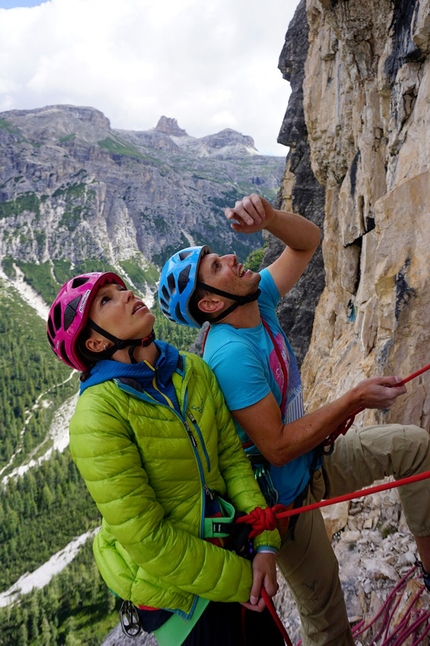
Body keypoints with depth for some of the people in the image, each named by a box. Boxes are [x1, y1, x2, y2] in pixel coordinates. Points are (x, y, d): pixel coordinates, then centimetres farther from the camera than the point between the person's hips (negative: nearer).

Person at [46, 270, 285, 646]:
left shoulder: (193, 369, -7)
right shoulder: (97, 415, -26)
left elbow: (232, 457, -2)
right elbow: (146, 538, -23)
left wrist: (265, 543, -10)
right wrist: (237, 580, -15)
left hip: (226, 548, 6)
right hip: (171, 590, -5)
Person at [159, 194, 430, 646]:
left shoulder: (259, 301, -9)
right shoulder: (231, 354, -33)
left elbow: (308, 241, -3)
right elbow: (278, 446, -32)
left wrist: (267, 216, -24)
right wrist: (355, 399, -28)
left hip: (310, 465, 8)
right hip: (284, 495, -8)